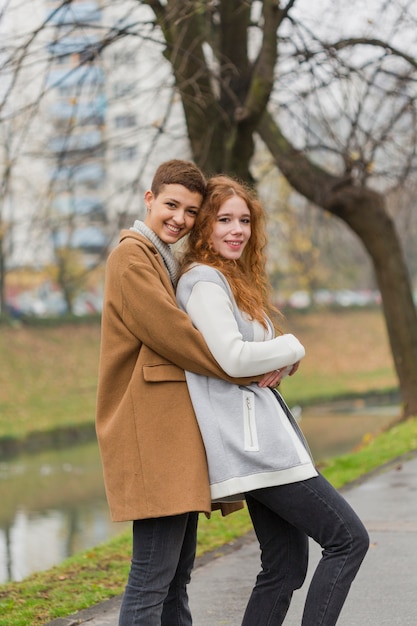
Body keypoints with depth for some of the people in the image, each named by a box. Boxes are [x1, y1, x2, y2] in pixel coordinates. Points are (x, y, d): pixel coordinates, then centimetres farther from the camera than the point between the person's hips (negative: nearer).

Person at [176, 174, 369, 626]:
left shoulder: (236, 280, 21)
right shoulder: (203, 280, -10)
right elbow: (232, 358, -21)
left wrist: (279, 360, 5)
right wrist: (291, 349, -5)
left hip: (260, 436, 10)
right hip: (249, 441, -10)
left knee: (286, 566, 9)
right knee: (348, 539, -10)